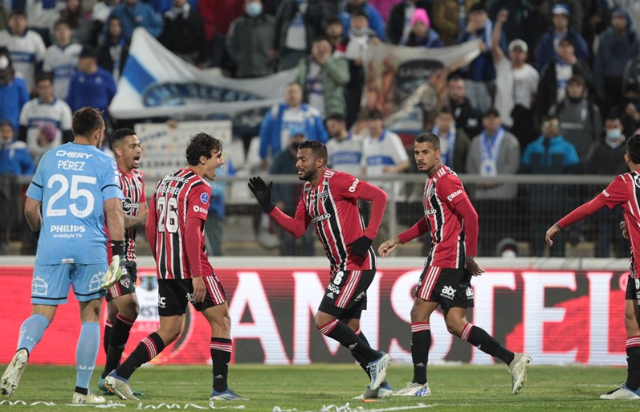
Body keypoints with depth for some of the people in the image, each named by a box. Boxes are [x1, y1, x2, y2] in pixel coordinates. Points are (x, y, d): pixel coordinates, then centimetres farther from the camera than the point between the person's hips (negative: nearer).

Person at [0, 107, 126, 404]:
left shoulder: (50, 159, 12)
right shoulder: (104, 163, 3)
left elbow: (30, 208, 14)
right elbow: (113, 209, -7)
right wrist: (118, 252, -6)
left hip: (51, 247, 2)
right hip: (90, 247, -2)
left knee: (41, 313, 4)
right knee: (90, 315, 10)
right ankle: (82, 390, 7)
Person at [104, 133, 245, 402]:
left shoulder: (166, 182, 15)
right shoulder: (199, 187, -10)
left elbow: (150, 226, 16)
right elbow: (191, 230, -20)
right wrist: (197, 275, -22)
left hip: (166, 269, 8)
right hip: (190, 267, -8)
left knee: (169, 331, 12)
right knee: (221, 320, 4)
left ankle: (120, 375, 1)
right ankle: (220, 388, 1)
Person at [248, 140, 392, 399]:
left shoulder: (336, 181, -14)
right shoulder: (307, 191, 14)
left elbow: (379, 196, -19)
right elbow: (297, 229, 16)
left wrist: (368, 236, -25)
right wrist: (268, 206, 6)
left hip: (356, 265, -10)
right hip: (342, 267, 10)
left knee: (324, 320, -12)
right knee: (350, 328, 11)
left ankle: (374, 359, -2)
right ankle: (380, 384, 16)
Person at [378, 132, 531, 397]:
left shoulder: (445, 180, -12)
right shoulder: (433, 180, 19)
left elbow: (470, 216, -20)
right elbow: (431, 221, 31)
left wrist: (470, 255, -22)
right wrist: (398, 240, 27)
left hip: (447, 256, -10)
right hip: (455, 262, 10)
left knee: (419, 313, -5)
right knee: (455, 324, 6)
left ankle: (419, 383, -2)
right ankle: (513, 360, 1)